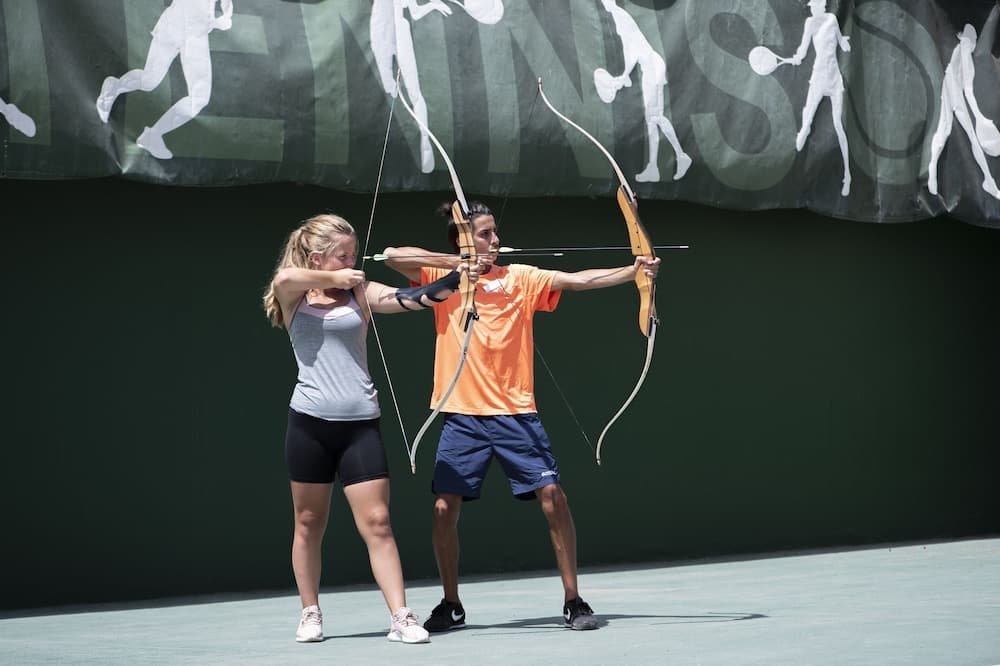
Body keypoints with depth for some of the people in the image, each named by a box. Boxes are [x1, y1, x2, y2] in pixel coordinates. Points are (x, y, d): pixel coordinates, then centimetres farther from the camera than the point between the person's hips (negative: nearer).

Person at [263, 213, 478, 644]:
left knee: (376, 521, -4)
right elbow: (284, 277, -21)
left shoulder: (361, 293, 7)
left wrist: (457, 279, -23)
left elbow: (409, 298, -9)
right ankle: (310, 613, 22)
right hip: (310, 421, -1)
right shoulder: (292, 297, 4)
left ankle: (400, 618, -5)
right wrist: (334, 279, -9)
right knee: (309, 522, 8)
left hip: (360, 422, 1)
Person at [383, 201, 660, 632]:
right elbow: (393, 256, -7)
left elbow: (578, 280, -4)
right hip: (462, 415, 0)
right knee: (444, 507, -1)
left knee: (552, 497, -6)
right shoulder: (443, 277, 5)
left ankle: (573, 600, 5)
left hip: (515, 412, 0)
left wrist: (632, 271, -17)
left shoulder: (520, 277, 5)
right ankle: (451, 605, 16)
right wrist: (457, 264, -12)